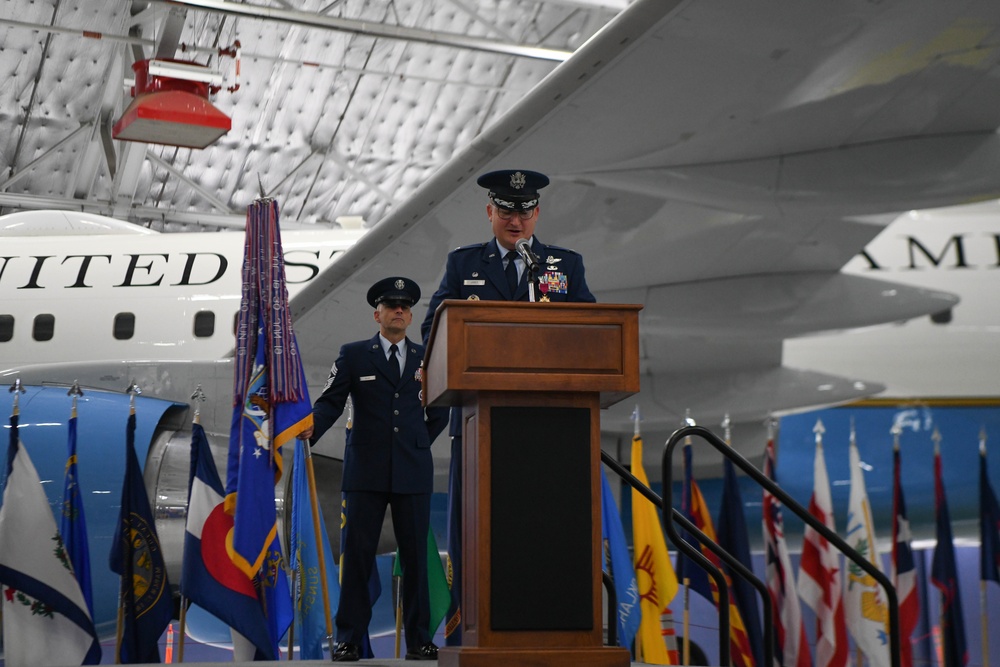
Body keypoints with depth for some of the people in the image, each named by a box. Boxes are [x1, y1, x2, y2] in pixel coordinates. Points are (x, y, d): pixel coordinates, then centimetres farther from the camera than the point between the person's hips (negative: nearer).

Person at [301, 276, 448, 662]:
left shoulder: (427, 359, 12)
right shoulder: (353, 355, 7)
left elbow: (439, 412, 20)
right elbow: (330, 402, -2)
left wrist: (421, 441, 9)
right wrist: (311, 427, -20)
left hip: (413, 471, 2)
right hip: (366, 471, -1)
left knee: (415, 556, 4)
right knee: (357, 555, 0)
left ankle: (418, 640, 10)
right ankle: (348, 640, 5)